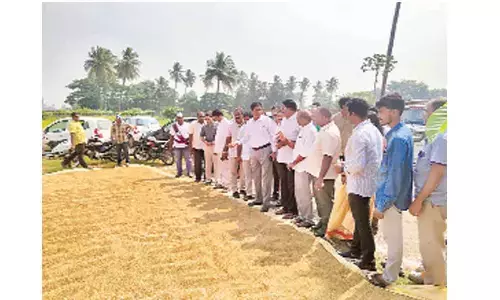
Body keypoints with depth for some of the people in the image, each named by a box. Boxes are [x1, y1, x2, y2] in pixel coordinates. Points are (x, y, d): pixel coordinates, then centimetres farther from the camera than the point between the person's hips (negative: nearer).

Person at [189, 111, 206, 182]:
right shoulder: (193, 124, 1)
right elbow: (190, 136, 3)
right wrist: (190, 147, 0)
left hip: (206, 147, 1)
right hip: (196, 147, 0)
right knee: (197, 164, 5)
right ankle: (197, 177, 15)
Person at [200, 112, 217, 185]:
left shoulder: (216, 126, -5)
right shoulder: (204, 127, 9)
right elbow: (201, 136, 15)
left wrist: (215, 141, -16)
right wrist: (205, 141, -1)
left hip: (215, 145, -4)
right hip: (207, 146, 4)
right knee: (208, 162, 8)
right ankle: (208, 178, 16)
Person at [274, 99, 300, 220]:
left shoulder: (298, 120, -13)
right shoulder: (284, 120, 15)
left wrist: (287, 141, -19)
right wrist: (279, 140, -2)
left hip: (292, 157, -9)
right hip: (281, 156, 9)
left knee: (291, 185, -1)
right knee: (283, 183, 16)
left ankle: (293, 210, 10)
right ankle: (285, 207, 28)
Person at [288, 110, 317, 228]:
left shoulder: (310, 131, -16)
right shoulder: (303, 130, 15)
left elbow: (306, 152, -21)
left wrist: (293, 163, -14)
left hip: (304, 168, -10)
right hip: (299, 167, 10)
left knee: (304, 194, -3)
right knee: (299, 193, 16)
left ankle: (308, 219, 7)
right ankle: (302, 216, 28)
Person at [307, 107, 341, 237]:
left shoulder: (329, 133, -23)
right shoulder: (326, 130, 9)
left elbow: (327, 157, -29)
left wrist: (321, 177, -31)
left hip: (324, 175, -10)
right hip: (318, 172, 10)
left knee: (325, 202, 4)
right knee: (320, 200, 22)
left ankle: (327, 227, 18)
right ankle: (323, 221, 37)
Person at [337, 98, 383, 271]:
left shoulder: (359, 135, -23)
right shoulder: (374, 130, 7)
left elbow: (358, 165, -28)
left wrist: (343, 168, -11)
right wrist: (347, 164, 13)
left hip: (359, 185, -10)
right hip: (369, 182, 10)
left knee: (362, 222, 2)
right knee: (360, 219, 23)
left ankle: (369, 261, 13)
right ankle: (356, 250, 40)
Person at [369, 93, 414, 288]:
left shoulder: (398, 138, -24)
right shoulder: (402, 132, 6)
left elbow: (395, 175, -25)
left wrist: (382, 204, -19)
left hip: (391, 197, -9)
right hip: (391, 194, 9)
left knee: (393, 237, 7)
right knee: (391, 235, 23)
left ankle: (390, 276, 24)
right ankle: (392, 266, 41)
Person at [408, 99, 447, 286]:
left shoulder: (442, 138, -20)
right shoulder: (434, 137, 12)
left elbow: (437, 173, -24)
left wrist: (418, 200, -20)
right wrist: (419, 199, 18)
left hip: (433, 201, -10)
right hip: (428, 200, 10)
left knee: (430, 243, 1)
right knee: (428, 241, 21)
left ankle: (436, 282, 15)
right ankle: (428, 274, 36)